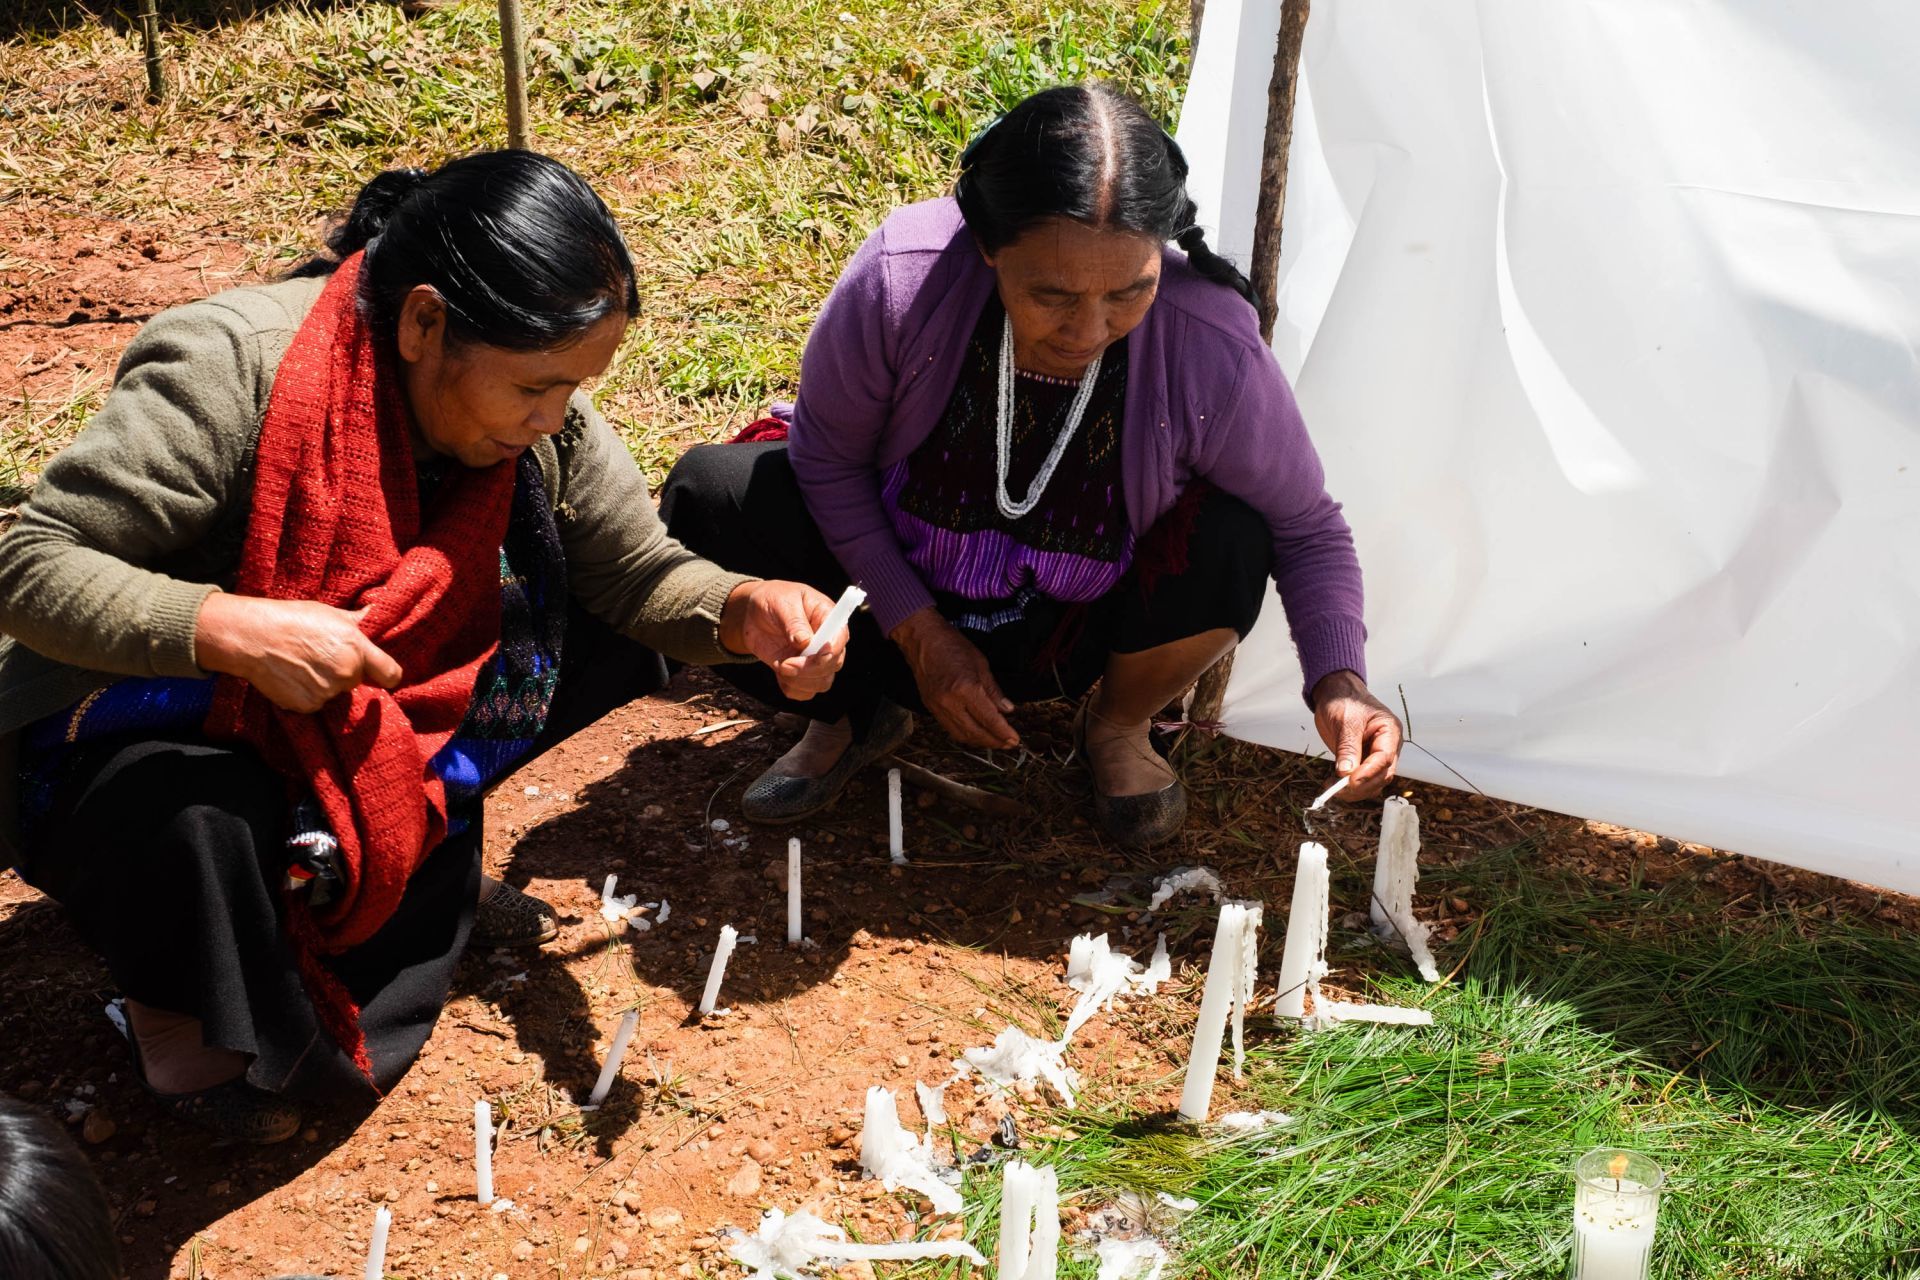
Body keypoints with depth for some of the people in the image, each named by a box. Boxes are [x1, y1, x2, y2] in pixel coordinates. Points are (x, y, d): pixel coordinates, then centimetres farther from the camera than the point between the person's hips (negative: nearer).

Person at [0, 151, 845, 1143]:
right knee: (208, 824, -40)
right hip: (152, 737, -6)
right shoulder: (231, 371, -29)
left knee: (613, 649, -6)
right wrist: (229, 630, -43)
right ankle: (176, 997, -3)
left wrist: (743, 610, -28)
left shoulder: (544, 421, -12)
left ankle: (418, 869, 8)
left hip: (364, 720, 6)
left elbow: (635, 571, -6)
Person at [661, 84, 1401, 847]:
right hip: (900, 603, 1)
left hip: (1074, 637, 0)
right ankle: (856, 711, 6)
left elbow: (1306, 526, -12)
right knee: (710, 500, -22)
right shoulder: (900, 278, -30)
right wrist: (920, 635, -13)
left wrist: (1339, 682, -29)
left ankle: (1118, 727, 4)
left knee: (1230, 543, -30)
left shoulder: (1215, 353, -29)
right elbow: (827, 453, -12)